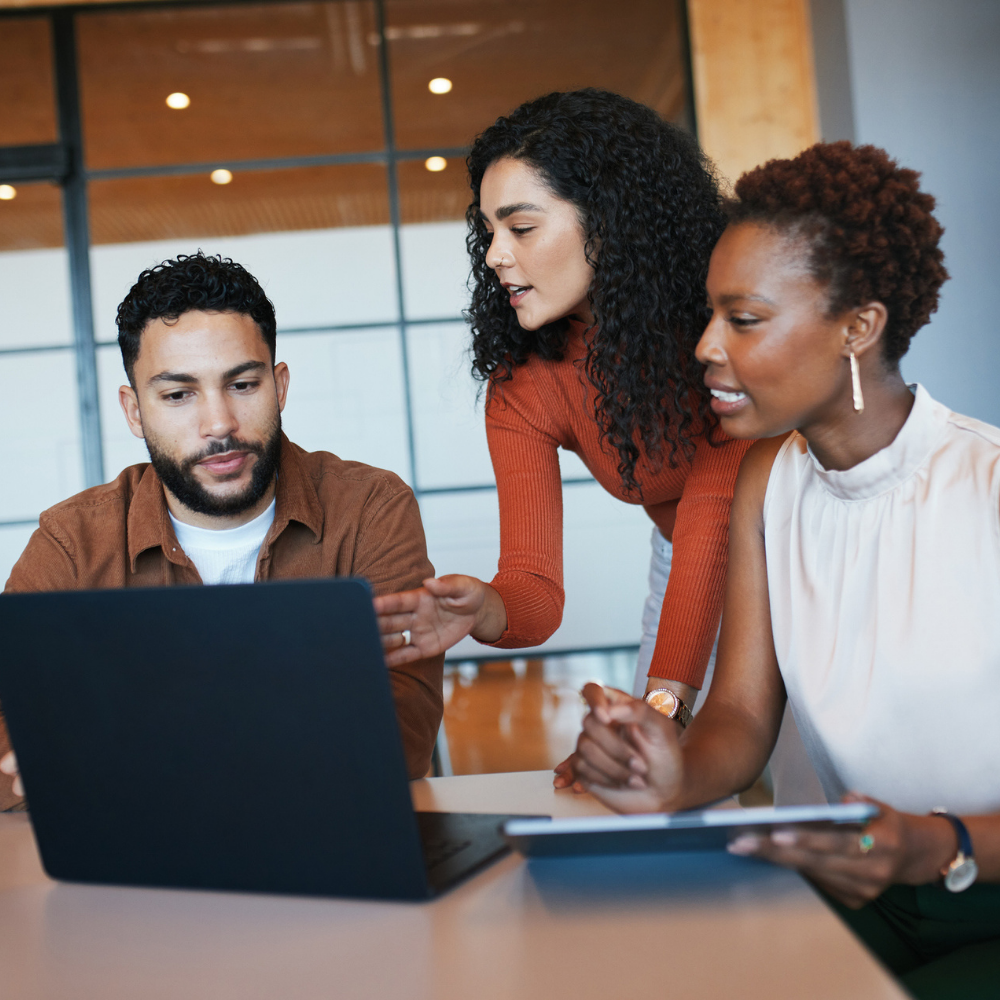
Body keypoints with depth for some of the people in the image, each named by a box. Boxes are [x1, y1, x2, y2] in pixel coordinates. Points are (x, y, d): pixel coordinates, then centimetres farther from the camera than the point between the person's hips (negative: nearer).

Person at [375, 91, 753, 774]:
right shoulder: (523, 389, -15)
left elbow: (714, 505, -30)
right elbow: (536, 586, -20)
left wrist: (663, 699, -39)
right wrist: (483, 610, -45)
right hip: (690, 570, 3)